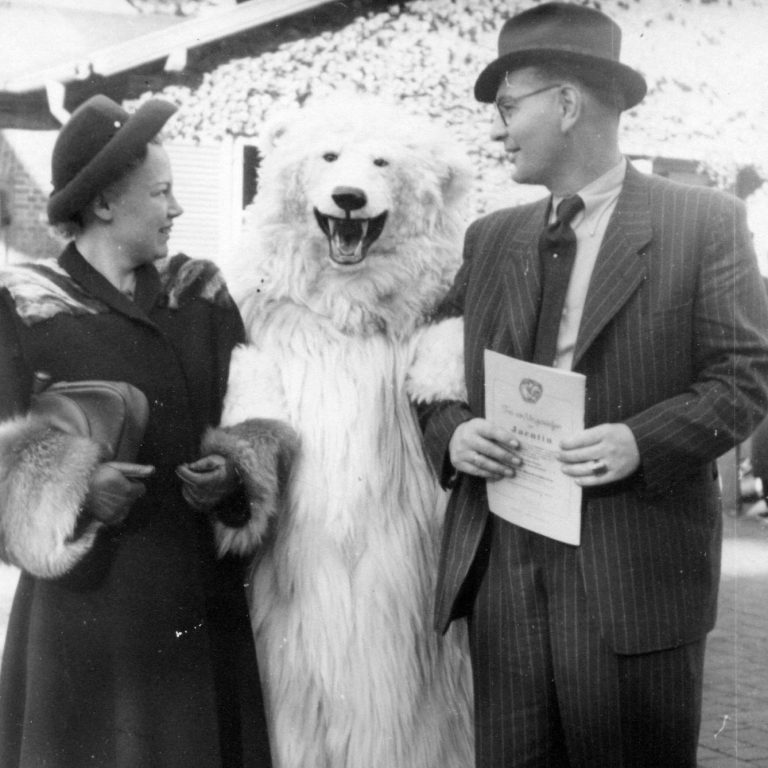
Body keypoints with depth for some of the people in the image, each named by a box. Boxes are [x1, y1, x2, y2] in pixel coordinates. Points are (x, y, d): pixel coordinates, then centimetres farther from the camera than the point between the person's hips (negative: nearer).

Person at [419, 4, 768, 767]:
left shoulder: (703, 222, 0)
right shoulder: (490, 237, 14)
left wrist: (642, 441, -18)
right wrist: (451, 430, -5)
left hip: (634, 568, -4)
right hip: (500, 561, 4)